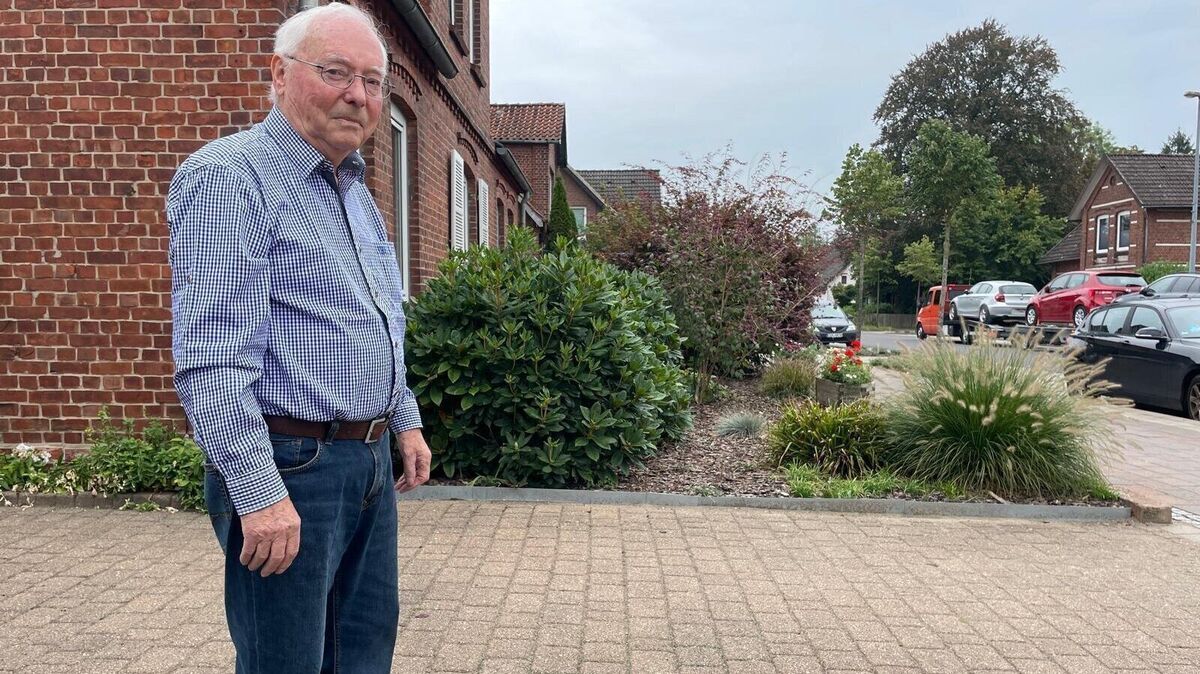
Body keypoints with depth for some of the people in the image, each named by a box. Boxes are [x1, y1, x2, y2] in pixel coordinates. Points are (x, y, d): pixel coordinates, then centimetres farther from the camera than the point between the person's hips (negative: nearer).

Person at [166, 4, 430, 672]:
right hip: (289, 468, -8)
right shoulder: (230, 175, -14)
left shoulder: (357, 192, 15)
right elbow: (212, 357, -22)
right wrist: (258, 492, -24)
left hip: (371, 462, 9)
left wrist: (405, 419, 20)